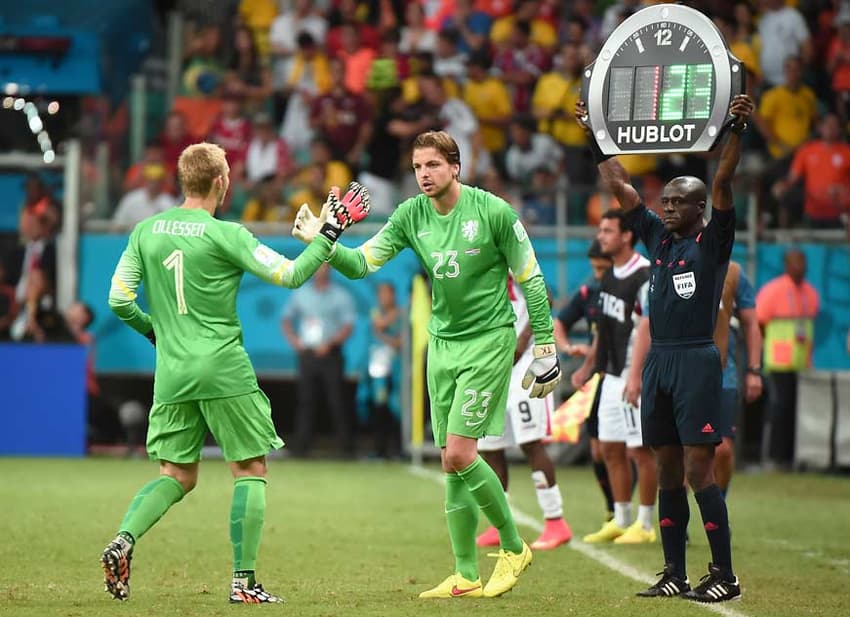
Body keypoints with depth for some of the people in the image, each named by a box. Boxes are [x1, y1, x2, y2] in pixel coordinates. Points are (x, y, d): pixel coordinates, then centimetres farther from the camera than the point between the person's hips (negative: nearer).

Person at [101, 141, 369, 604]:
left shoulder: (146, 231, 6)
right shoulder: (225, 235, -9)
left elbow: (119, 300, 5)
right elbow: (290, 275, -9)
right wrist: (329, 233, 2)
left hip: (172, 374, 5)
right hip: (223, 370, -5)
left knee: (176, 475, 12)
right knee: (251, 471, 5)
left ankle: (122, 541, -12)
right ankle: (244, 580, 0)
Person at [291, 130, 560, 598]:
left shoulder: (493, 212, -11)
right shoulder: (411, 216, 1)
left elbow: (531, 280, -5)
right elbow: (361, 263, -3)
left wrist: (545, 349, -4)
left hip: (489, 340, -5)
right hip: (442, 343, 5)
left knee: (459, 453, -14)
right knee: (452, 464, 5)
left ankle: (513, 548, 4)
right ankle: (466, 576, 11)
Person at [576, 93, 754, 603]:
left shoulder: (713, 241, -3)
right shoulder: (658, 237, 14)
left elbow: (722, 184, -16)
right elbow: (620, 185, 18)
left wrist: (737, 130, -24)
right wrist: (597, 135, 18)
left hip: (697, 360, -7)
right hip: (658, 362, 7)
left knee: (699, 470, -10)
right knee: (668, 470, 8)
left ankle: (725, 575, -7)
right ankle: (675, 575, 12)